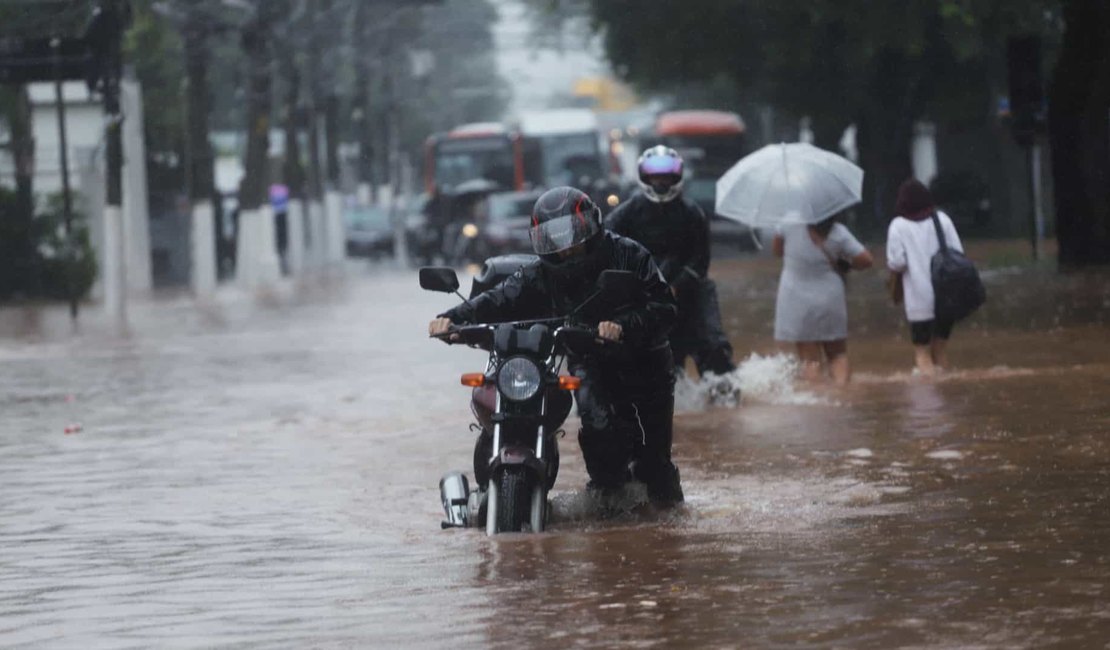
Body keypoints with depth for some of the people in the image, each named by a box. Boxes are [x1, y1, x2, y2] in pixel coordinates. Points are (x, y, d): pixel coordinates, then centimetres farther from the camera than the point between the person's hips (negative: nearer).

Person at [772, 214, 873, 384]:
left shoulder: (792, 225, -14)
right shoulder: (838, 233, -14)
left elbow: (776, 249, 2)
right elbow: (865, 260, -12)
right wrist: (844, 266, 7)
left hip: (796, 304, 0)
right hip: (830, 302, 0)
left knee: (810, 360, 3)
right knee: (838, 355, 15)